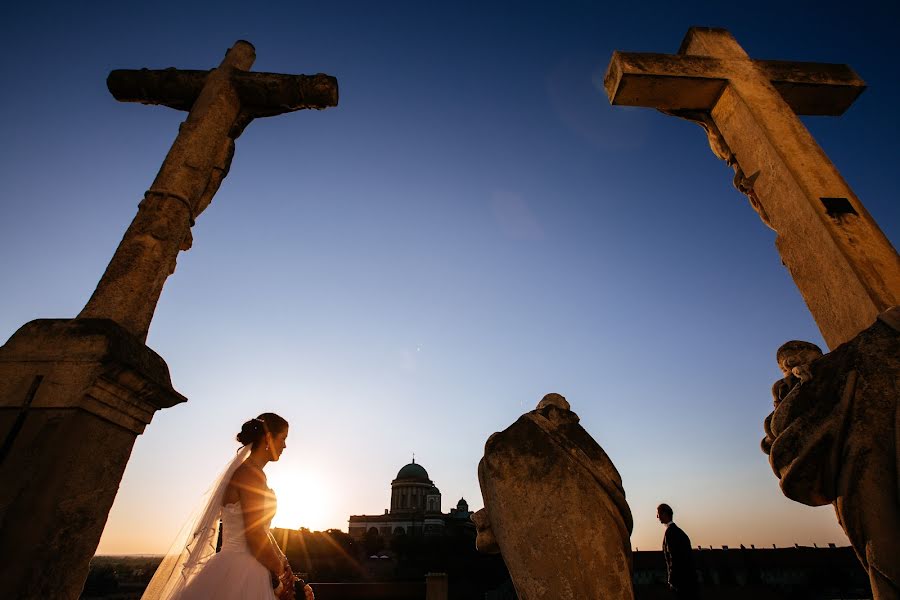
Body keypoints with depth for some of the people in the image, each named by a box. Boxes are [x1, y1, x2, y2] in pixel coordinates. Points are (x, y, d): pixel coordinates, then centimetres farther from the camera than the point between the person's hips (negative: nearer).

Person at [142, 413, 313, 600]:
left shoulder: (247, 472, 12)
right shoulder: (251, 473, -19)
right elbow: (255, 537, -22)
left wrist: (283, 564, 13)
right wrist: (283, 574, -8)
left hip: (243, 570, 9)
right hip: (240, 576, -9)